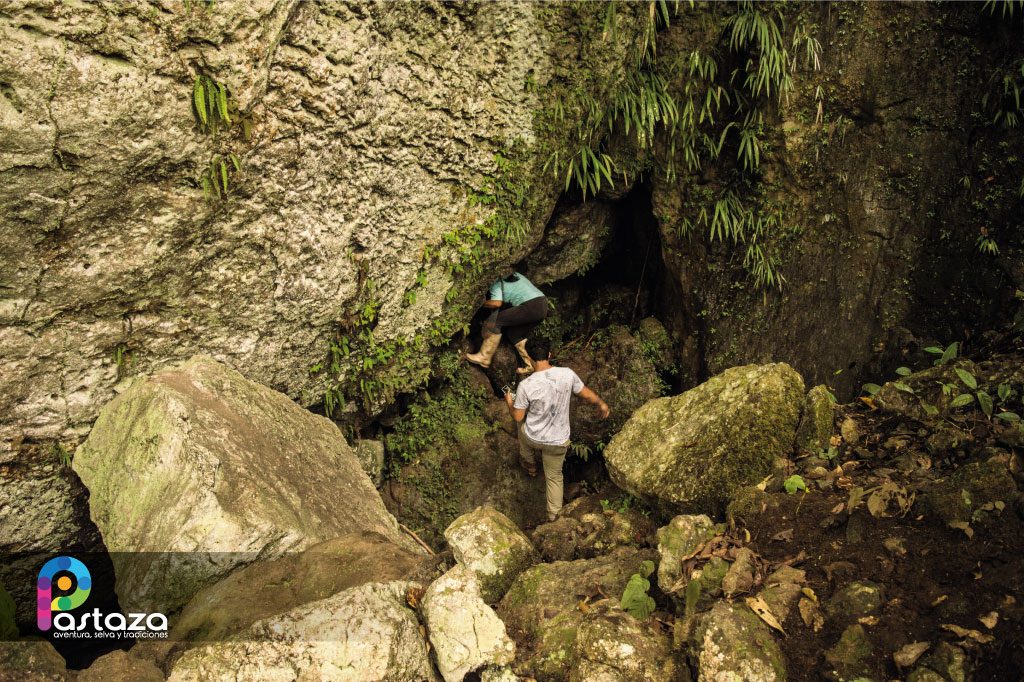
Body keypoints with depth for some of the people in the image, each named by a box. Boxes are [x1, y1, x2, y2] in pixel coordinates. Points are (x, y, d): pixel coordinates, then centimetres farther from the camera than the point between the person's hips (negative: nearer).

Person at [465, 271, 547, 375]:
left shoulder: (496, 283, 2)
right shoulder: (514, 275, 25)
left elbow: (497, 303, -13)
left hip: (531, 307, -9)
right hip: (543, 306, 9)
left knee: (495, 321, -6)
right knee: (514, 334, 19)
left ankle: (484, 357, -4)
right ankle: (531, 365, 16)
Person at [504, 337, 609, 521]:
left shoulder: (526, 385, -26)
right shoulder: (567, 374, -20)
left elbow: (518, 417, -13)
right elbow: (587, 394, -2)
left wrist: (509, 403, 9)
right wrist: (602, 404, 19)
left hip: (533, 437, 0)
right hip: (558, 441, 1)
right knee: (554, 476, 25)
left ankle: (530, 466, 60)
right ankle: (554, 515, 34)